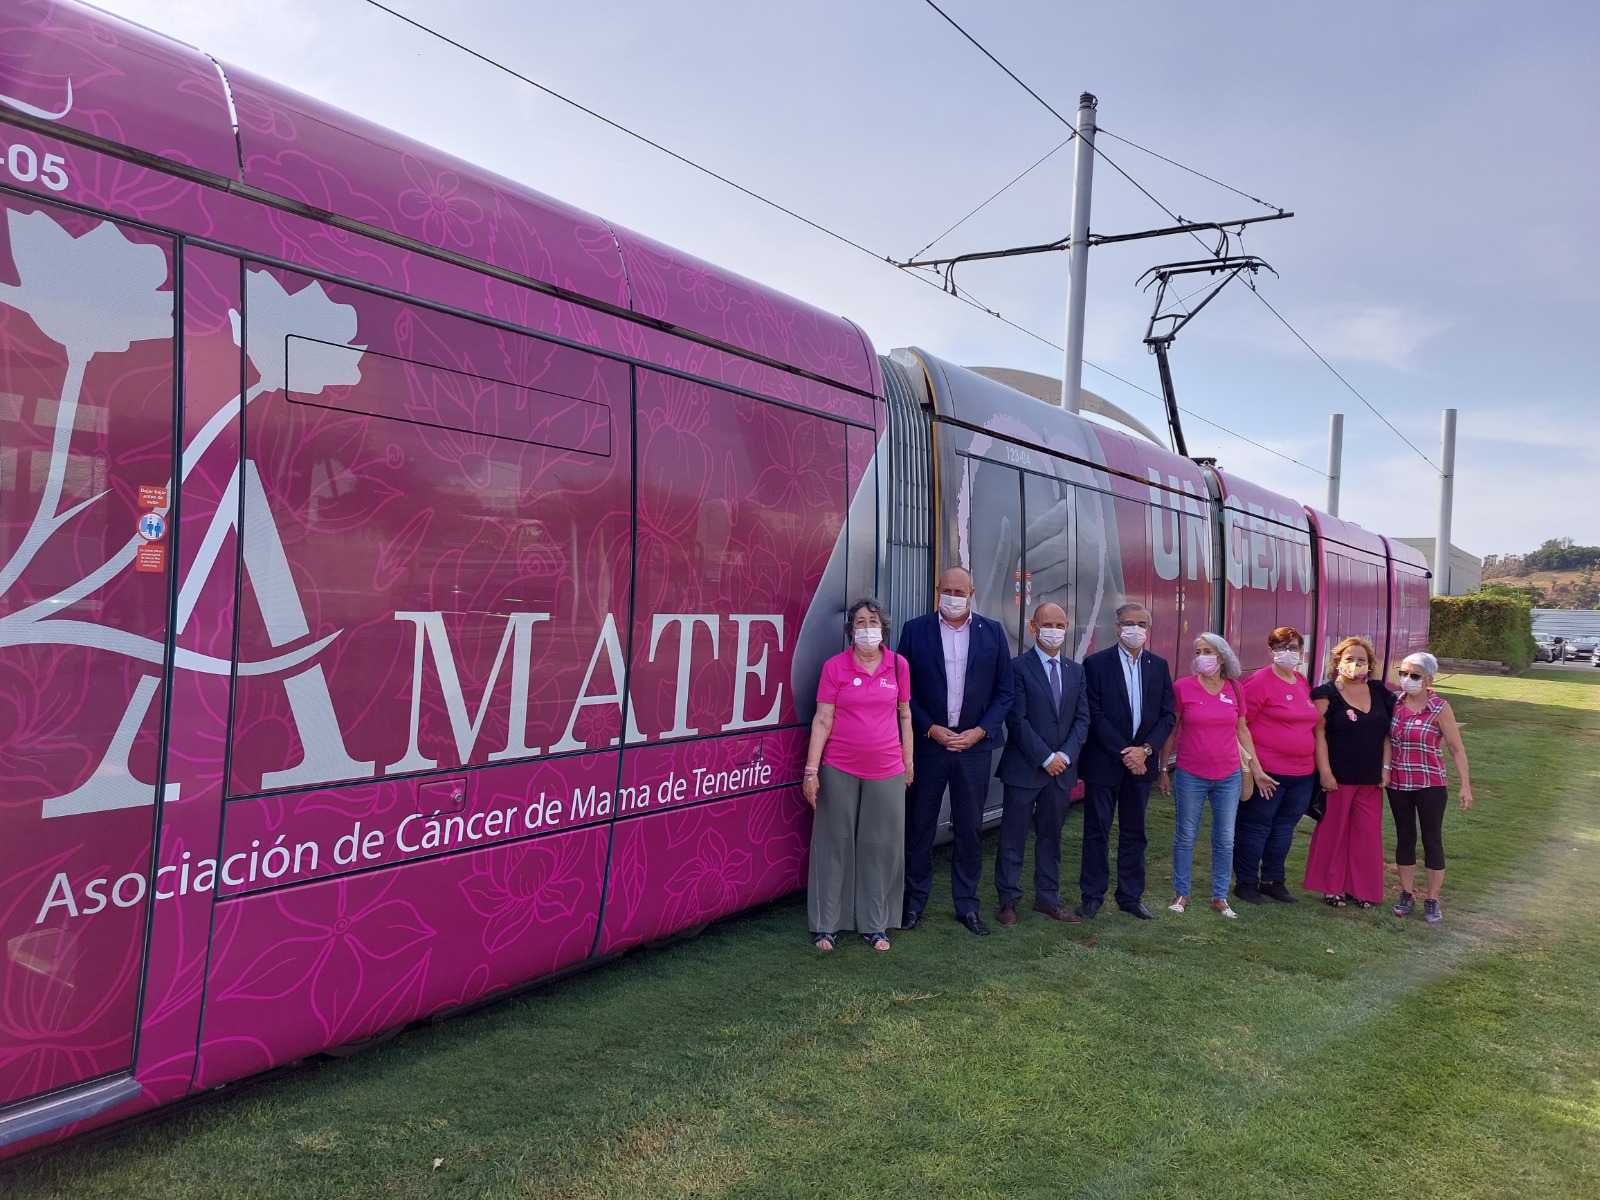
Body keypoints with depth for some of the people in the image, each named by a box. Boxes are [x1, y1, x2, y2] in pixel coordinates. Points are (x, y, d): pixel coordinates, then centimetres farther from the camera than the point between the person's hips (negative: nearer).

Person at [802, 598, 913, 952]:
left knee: (881, 847, 7)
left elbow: (904, 716, 11)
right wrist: (811, 770, -8)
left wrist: (908, 763, 11)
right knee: (835, 844, 6)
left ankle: (875, 924, 20)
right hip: (839, 770, -2)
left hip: (886, 771, 2)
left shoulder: (898, 665, 3)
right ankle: (826, 924, 17)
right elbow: (822, 720, -4)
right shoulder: (834, 667, -3)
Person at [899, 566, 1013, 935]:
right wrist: (931, 729, -10)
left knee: (970, 829, 8)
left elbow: (1004, 691, 4)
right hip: (927, 745, -1)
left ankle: (967, 905, 21)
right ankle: (914, 902, 19)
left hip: (975, 746, 1)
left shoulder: (992, 632, 5)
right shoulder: (915, 630, 1)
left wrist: (979, 732, -7)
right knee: (919, 828, 7)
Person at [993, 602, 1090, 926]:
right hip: (1024, 767, -5)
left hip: (1062, 769, 5)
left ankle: (1047, 898, 23)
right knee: (1013, 838, 2)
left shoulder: (1076, 671, 10)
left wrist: (1065, 756, -7)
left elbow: (1082, 719, 7)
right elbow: (1017, 720, -12)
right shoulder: (1018, 667, -7)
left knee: (1051, 837, 14)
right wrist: (1046, 758, -13)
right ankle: (1008, 901, 11)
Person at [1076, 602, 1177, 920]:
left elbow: (1167, 715, 4)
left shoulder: (1159, 666, 7)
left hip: (1141, 762, 4)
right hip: (1103, 762, -4)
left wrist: (1145, 749, -10)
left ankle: (1131, 896, 21)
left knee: (1134, 832, 11)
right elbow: (1094, 715, -11)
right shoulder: (1096, 663, -6)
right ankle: (1092, 896, 13)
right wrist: (1123, 752, -14)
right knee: (1097, 831, 4)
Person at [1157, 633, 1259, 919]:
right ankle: (1181, 894, 21)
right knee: (1186, 836, 7)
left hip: (1229, 777, 2)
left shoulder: (1235, 689, 2)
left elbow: (1242, 729, 12)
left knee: (1225, 840, 8)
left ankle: (1220, 898, 21)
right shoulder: (1183, 687, -6)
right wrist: (1163, 769, 1)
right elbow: (1171, 731, 0)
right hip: (1190, 776, -2)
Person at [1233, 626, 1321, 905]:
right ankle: (1246, 883, 15)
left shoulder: (1303, 683, 11)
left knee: (1284, 829, 15)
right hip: (1267, 773, -7)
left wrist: (1318, 766, 16)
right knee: (1255, 828, 3)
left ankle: (1274, 880, 29)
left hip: (1302, 774, 7)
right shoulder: (1260, 681, -11)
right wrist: (1254, 769, -18)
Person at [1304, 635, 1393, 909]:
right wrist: (1325, 771, -15)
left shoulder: (1379, 692, 10)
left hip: (1371, 780, 4)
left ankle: (1360, 888, 20)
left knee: (1368, 834, 8)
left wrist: (1386, 767, 4)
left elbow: (1387, 733, 12)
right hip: (1338, 778, -4)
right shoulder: (1327, 694, -5)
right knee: (1333, 831, 5)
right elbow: (1319, 734, -9)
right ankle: (1331, 887, 17)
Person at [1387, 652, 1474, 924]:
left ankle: (1432, 900, 16)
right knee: (1404, 838, 11)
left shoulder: (1440, 708, -10)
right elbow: (1385, 738, 11)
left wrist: (1465, 786, -11)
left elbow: (1457, 749, -7)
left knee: (1432, 840, 5)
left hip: (1430, 785, -3)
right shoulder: (1395, 703, 0)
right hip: (1398, 784, 4)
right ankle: (1407, 894, 24)